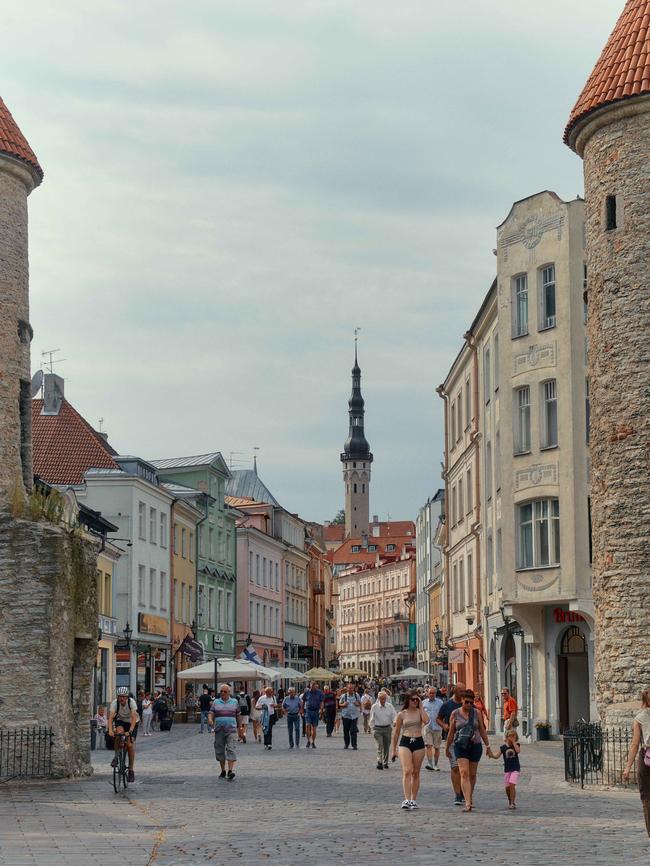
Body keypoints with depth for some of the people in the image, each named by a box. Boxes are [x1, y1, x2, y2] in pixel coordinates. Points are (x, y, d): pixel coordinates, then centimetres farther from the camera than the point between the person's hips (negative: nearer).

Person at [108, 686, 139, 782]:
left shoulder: (132, 702, -28)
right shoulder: (115, 703, -25)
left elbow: (134, 718, -36)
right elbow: (111, 717, -33)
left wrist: (130, 731, -49)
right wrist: (110, 730, -49)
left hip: (132, 722, -1)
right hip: (120, 721, 1)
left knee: (130, 744, -14)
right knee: (119, 732, -32)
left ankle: (131, 769, -4)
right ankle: (117, 757, -16)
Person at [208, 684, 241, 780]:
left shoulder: (235, 702, 8)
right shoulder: (216, 702, 9)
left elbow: (238, 715, 13)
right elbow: (211, 713, 1)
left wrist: (239, 727, 13)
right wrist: (210, 720, -19)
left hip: (231, 730, -2)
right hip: (219, 730, 2)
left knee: (231, 750, -13)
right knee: (220, 751, 7)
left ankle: (231, 771, -20)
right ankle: (223, 771, 20)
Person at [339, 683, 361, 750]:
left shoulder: (356, 695, 5)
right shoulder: (344, 696, 2)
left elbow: (360, 703, 14)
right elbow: (339, 704, 9)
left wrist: (358, 704, -8)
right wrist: (343, 705, -12)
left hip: (354, 715, -1)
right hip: (346, 715, 1)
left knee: (353, 731, -7)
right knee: (346, 730, 8)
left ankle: (354, 745, -5)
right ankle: (346, 743, 25)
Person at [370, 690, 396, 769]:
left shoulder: (390, 706, 3)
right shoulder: (374, 707, -2)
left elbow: (394, 715, -1)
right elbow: (372, 719, 3)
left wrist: (394, 722, -20)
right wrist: (372, 728, 1)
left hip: (387, 728, 3)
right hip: (378, 728, -3)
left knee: (387, 747, 9)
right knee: (380, 746, -15)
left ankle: (385, 763, 22)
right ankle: (379, 763, -15)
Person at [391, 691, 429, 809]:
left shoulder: (420, 712, 7)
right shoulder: (402, 714, 5)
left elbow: (426, 721, -17)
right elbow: (396, 733, 12)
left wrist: (421, 707, -8)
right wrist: (394, 749, 12)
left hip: (418, 743, 2)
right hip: (405, 742, -2)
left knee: (416, 773, 7)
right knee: (407, 771, -15)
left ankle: (413, 800, 15)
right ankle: (407, 799, -22)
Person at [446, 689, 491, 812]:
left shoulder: (477, 714, 3)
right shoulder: (455, 714, -1)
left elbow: (482, 731, 11)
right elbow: (451, 733, 7)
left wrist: (487, 746, 11)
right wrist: (447, 748, 12)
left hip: (475, 745, 2)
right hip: (460, 746, -2)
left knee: (472, 774, 12)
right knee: (464, 773, -14)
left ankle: (470, 797, 34)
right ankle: (467, 803, -21)